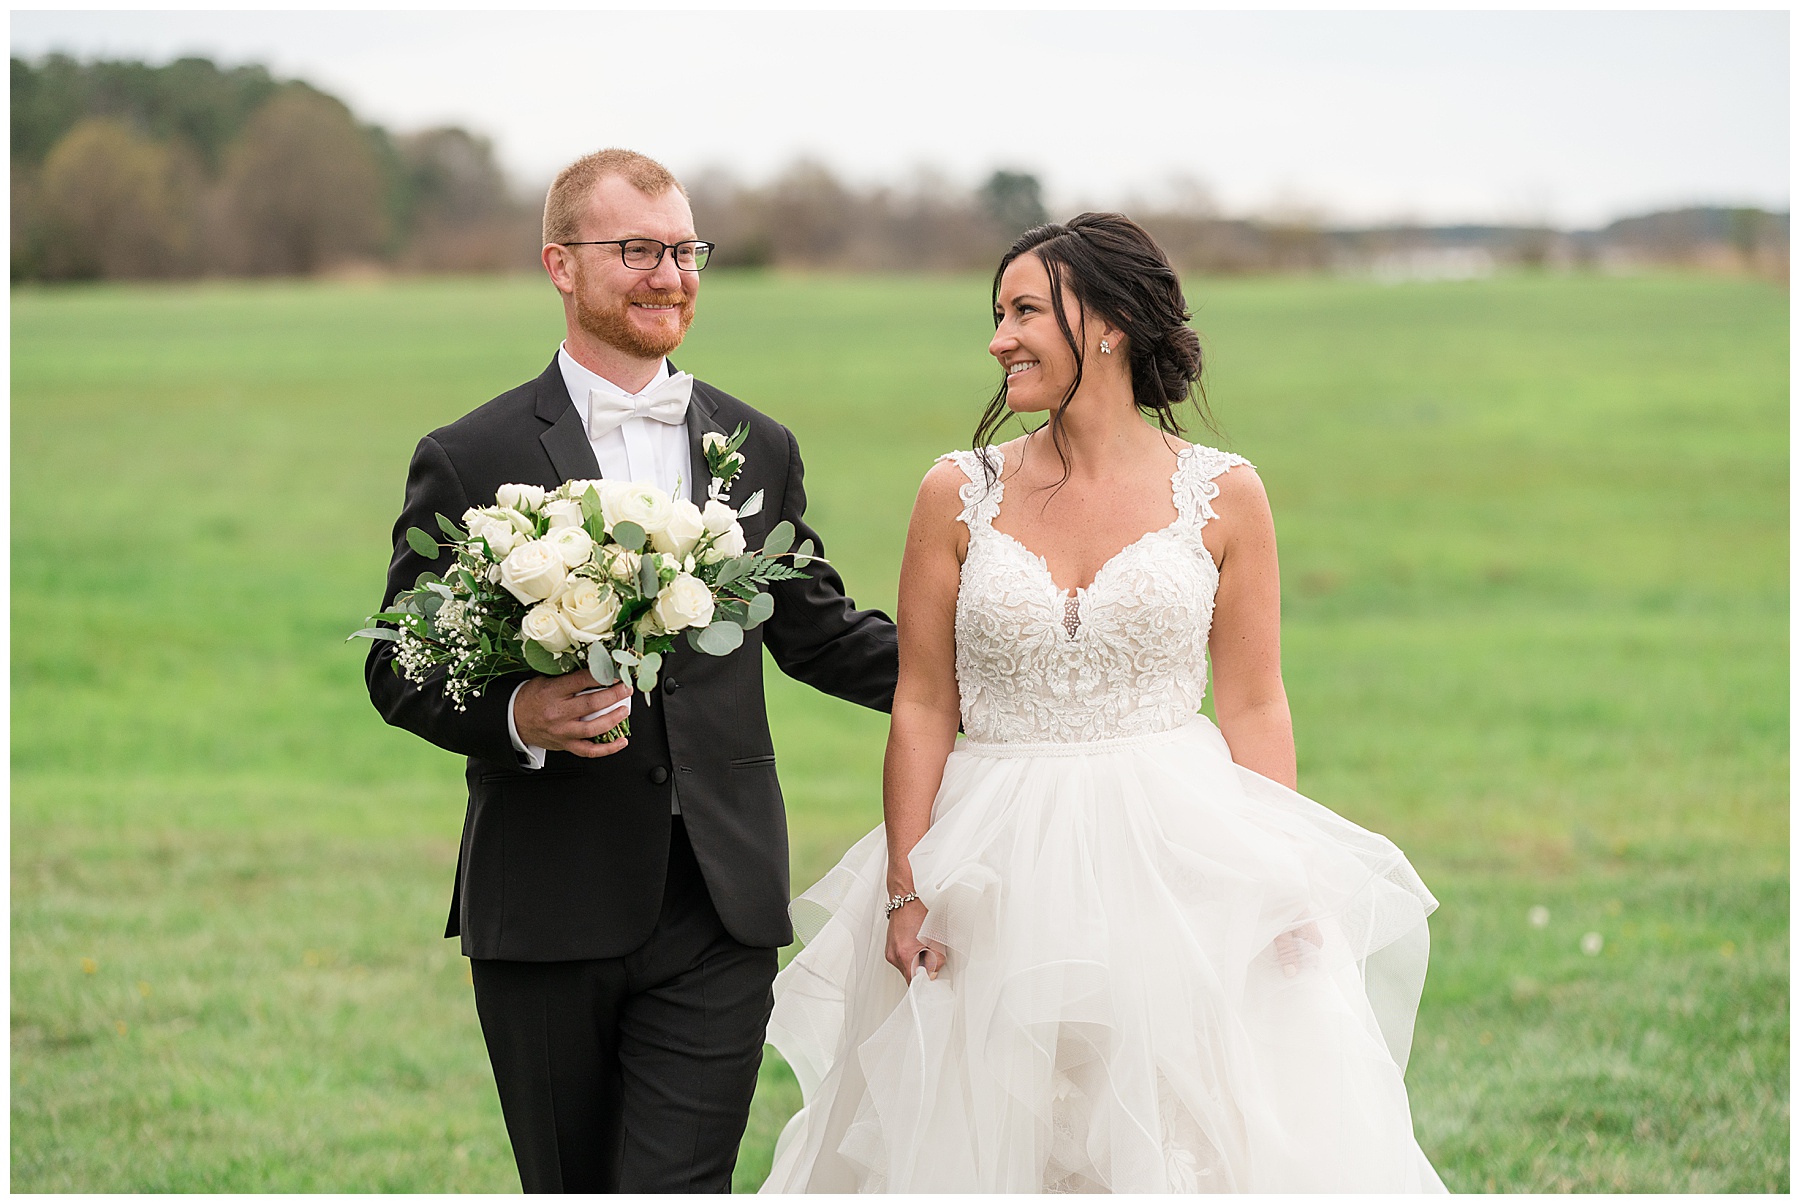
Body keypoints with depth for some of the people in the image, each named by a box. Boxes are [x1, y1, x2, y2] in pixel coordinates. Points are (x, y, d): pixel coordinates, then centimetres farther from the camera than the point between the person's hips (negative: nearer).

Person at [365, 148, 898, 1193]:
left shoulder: (761, 450, 10)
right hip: (546, 915, -1)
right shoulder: (469, 461, -1)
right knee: (570, 1185, 10)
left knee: (680, 1183, -8)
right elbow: (402, 671, 1)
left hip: (717, 914, 1)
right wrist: (516, 717, -19)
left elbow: (816, 629, 19)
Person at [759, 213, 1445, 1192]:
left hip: (1180, 861, -1)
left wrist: (1284, 889, -4)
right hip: (1002, 873, 1)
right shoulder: (960, 495, 1)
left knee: (1192, 1139, -4)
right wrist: (903, 888, -3)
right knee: (991, 1139, 5)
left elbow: (1254, 708, 3)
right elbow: (922, 708, 3)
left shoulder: (1223, 496, 0)